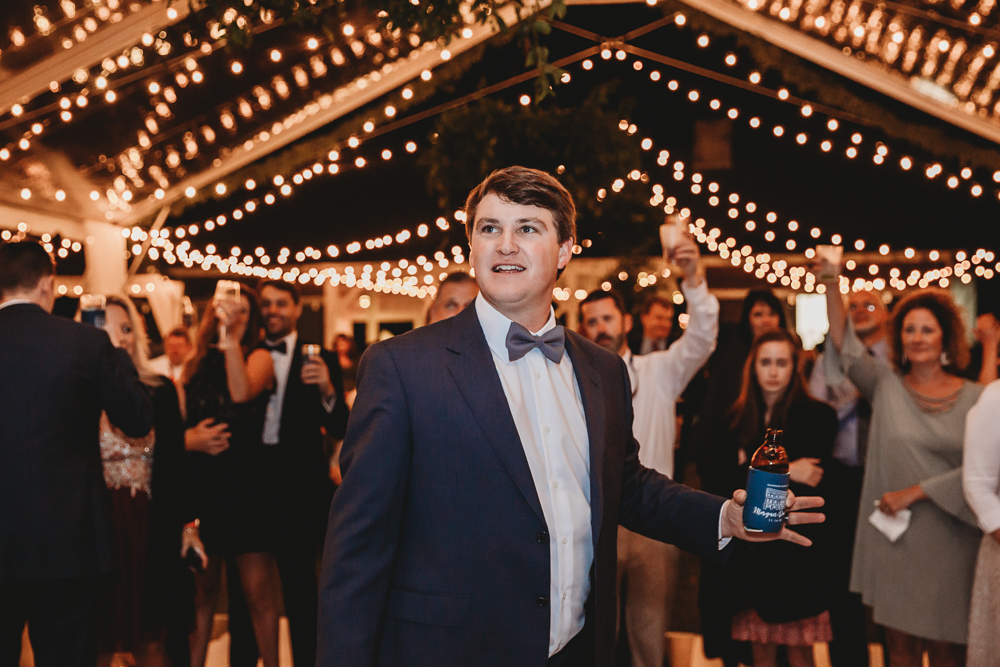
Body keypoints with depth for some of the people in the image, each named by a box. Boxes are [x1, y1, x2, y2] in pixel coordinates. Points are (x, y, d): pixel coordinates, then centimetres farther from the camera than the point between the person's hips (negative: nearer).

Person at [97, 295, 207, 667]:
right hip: (98, 528, -2)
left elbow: (175, 462, 8)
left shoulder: (160, 390, 6)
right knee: (105, 636, 1)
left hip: (154, 527, 3)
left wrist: (188, 525, 4)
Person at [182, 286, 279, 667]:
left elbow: (243, 393, -20)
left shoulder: (259, 358, 2)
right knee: (201, 593, 8)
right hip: (201, 488, 3)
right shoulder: (195, 366, 12)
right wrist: (189, 439, -10)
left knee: (259, 593, -1)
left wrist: (230, 338, -22)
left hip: (246, 487, -3)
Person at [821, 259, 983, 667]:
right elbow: (846, 348, -10)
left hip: (949, 541, 0)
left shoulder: (974, 398, 2)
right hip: (894, 540, 1)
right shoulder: (886, 385, 4)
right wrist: (832, 288, -23)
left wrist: (916, 492, -10)